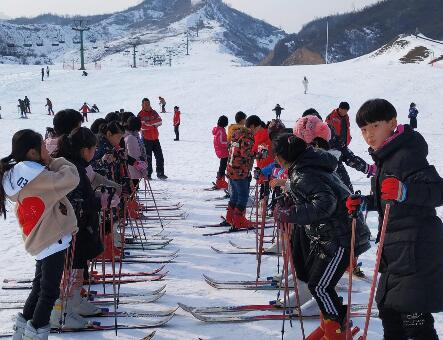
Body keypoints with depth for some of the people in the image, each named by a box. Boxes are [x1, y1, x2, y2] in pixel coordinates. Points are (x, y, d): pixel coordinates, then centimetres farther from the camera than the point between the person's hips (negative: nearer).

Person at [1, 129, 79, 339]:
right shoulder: (34, 175, -23)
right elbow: (71, 179, -25)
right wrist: (55, 162, -10)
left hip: (39, 239, 10)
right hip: (51, 240, -10)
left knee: (41, 286, 21)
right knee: (50, 291, 1)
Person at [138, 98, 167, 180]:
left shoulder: (154, 112, 11)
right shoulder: (140, 115, -2)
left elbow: (159, 121, -5)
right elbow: (142, 126, -16)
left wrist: (149, 123, -17)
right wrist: (154, 123, -14)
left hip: (155, 138, 4)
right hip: (146, 139, -4)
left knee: (159, 156, 1)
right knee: (148, 158, -1)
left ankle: (160, 173, 7)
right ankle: (148, 174, 8)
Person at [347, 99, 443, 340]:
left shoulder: (406, 155, -16)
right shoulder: (385, 157, 14)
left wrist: (404, 191, -41)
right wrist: (363, 203, 16)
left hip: (415, 250, -10)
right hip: (396, 249, 10)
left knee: (415, 318, -7)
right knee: (387, 306, 20)